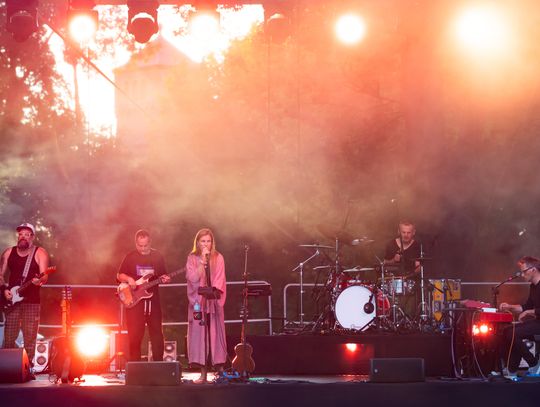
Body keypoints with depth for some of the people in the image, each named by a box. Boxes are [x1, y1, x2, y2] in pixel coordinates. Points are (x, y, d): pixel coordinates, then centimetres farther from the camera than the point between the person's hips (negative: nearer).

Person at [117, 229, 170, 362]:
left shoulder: (157, 256, 7)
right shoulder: (130, 257, 2)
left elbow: (163, 275, 14)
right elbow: (119, 276, 7)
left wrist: (165, 279, -9)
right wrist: (128, 279, -13)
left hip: (153, 300, 2)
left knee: (157, 334, 4)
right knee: (134, 334, -4)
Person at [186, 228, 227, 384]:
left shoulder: (218, 258, 4)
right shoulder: (192, 258, 5)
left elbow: (219, 279, -2)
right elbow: (193, 278, -8)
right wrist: (202, 261, -13)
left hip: (214, 301, -1)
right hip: (198, 302, 1)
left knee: (215, 335, -3)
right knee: (199, 335, -2)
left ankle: (220, 371, 0)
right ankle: (203, 374, 1)